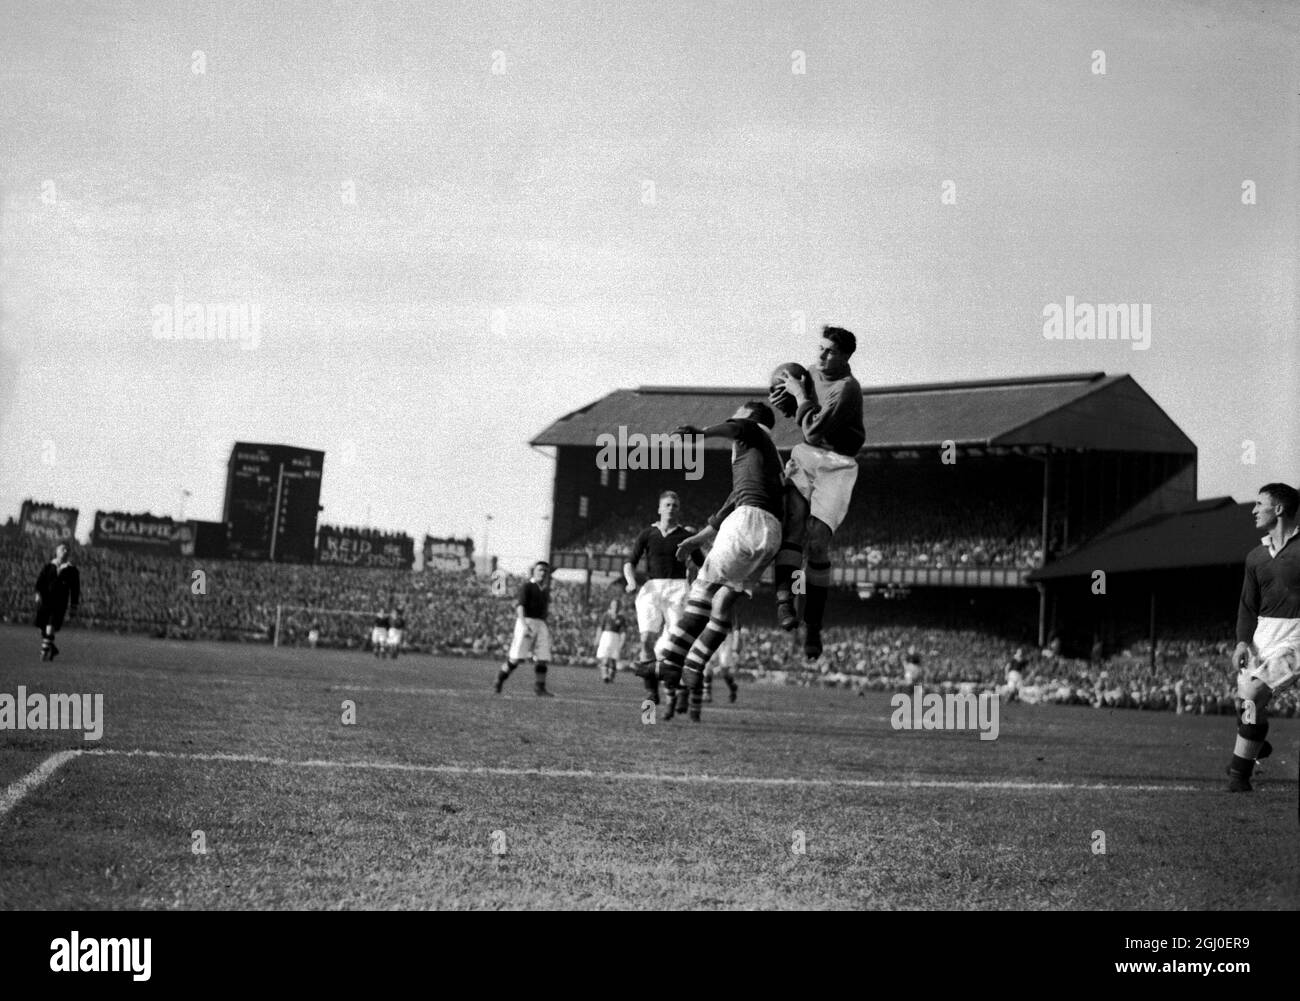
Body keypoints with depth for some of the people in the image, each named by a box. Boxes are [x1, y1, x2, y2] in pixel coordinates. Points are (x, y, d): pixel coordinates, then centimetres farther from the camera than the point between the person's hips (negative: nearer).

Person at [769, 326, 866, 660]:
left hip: (836, 466, -6)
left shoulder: (847, 389, -16)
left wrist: (800, 395, -13)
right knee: (793, 519, -22)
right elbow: (795, 411, 27)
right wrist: (784, 400, 5)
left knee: (818, 539, -16)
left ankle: (813, 627, -8)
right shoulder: (813, 372, 9)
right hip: (804, 458, 6)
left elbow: (814, 431, -22)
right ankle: (784, 598, -37)